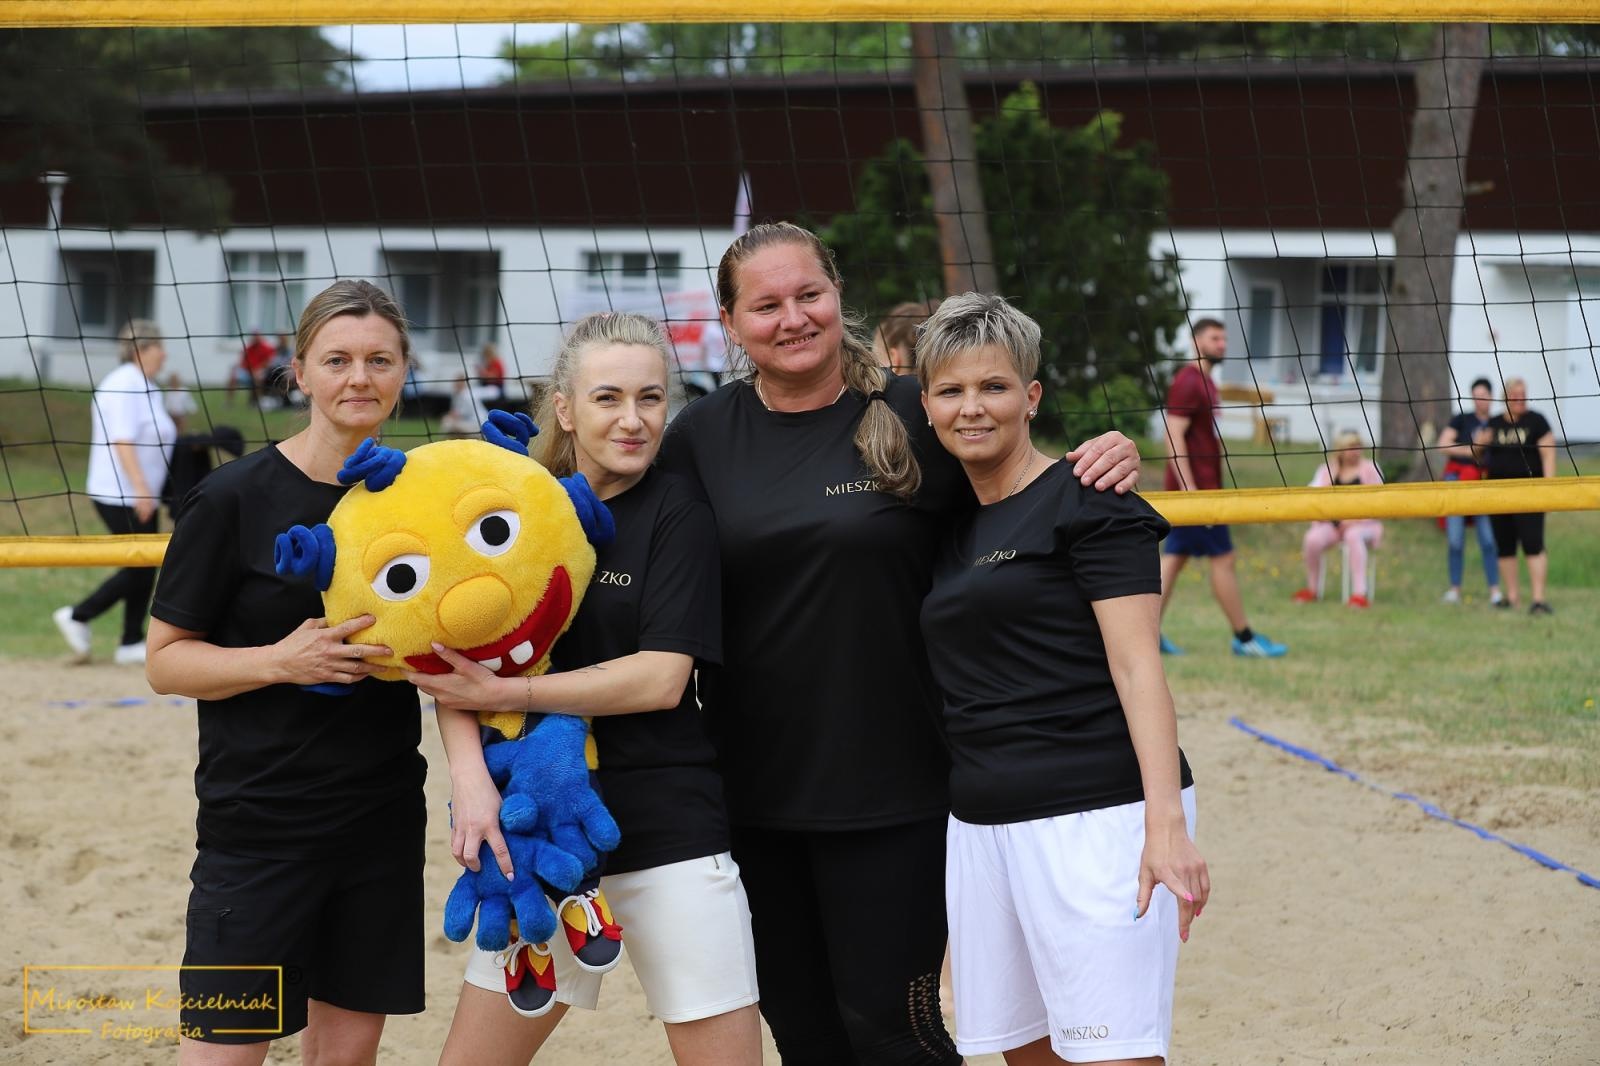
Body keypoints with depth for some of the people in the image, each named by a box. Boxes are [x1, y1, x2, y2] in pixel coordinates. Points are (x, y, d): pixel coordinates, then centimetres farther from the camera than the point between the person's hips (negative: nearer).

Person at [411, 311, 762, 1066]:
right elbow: (455, 668, 0)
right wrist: (470, 775, -18)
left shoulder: (676, 514, -5)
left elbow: (662, 678, -14)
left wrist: (507, 694, -15)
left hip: (669, 829, -4)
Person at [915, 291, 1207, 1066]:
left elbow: (1137, 666, -12)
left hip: (1095, 818, -7)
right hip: (981, 823, 7)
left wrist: (1166, 819, -22)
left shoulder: (1087, 504, -5)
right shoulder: (948, 524, 16)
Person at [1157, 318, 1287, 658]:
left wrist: (1209, 487, 23)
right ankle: (1243, 638, 4)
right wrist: (1189, 488, -25)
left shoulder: (1205, 382, 18)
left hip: (1201, 488, 10)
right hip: (1194, 487, -10)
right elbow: (1174, 436, -19)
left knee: (1174, 558, 7)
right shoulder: (1187, 382, -13)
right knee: (1223, 559, -3)